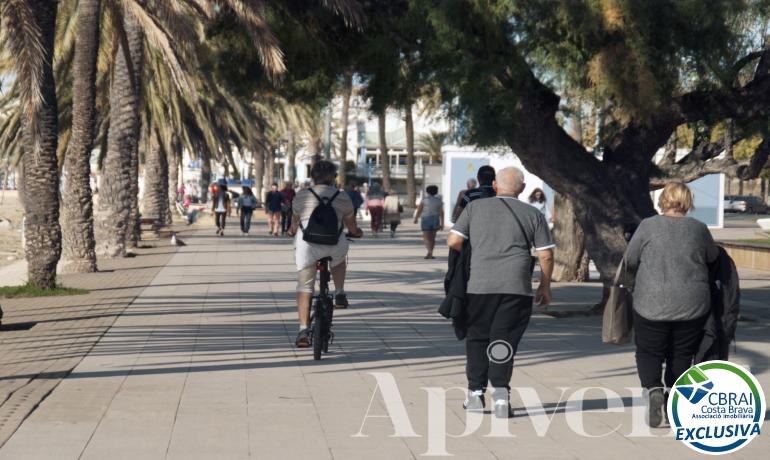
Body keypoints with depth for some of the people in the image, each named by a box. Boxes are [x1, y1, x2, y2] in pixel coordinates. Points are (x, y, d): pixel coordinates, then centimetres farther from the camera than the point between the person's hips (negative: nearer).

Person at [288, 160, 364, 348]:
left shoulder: (301, 195, 11)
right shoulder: (343, 197, 10)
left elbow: (295, 221, 27)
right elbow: (351, 225, 23)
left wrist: (292, 231, 50)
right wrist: (357, 232, 46)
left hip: (307, 245, 0)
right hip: (334, 246, 0)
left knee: (304, 287, 6)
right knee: (339, 260, 35)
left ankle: (303, 329, -5)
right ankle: (339, 294, 23)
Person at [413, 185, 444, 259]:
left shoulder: (424, 200, -7)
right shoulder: (439, 200, 1)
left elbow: (419, 210, -5)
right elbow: (441, 213, -3)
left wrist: (416, 219, 9)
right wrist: (442, 224, -1)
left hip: (426, 220, -4)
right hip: (435, 220, 4)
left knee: (426, 238, -4)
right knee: (432, 238, 16)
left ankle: (430, 252, -25)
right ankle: (430, 254, 19)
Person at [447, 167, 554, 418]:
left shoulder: (475, 207, 8)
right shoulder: (533, 214, 8)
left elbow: (453, 241, 4)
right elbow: (546, 255, 5)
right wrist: (545, 286, 18)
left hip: (480, 284, 1)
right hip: (516, 287, -1)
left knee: (477, 337, 14)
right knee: (505, 339, 2)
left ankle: (475, 393, 17)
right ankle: (500, 392, -11)